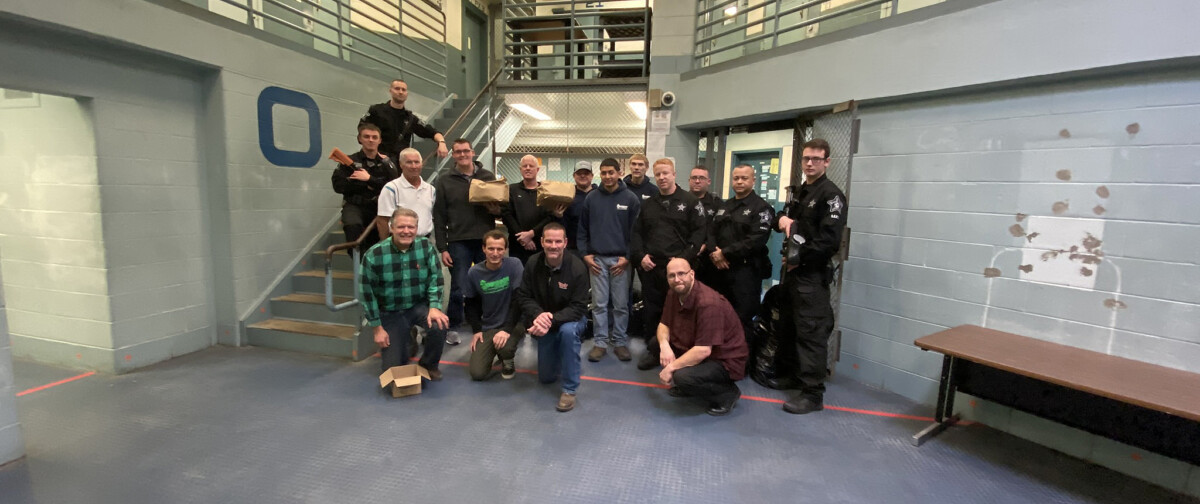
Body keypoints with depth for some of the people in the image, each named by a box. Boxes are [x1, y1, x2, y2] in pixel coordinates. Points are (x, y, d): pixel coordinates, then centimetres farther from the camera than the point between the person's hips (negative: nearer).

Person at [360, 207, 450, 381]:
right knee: (393, 368, -1)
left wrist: (434, 307, -24)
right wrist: (378, 328, -8)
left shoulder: (426, 246, -12)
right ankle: (405, 339, 35)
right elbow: (367, 293, -10)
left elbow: (435, 279, -10)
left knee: (438, 326, -31)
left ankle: (429, 365, 0)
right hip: (390, 312, 0)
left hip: (419, 305, 1)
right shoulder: (374, 255, -16)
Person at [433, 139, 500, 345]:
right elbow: (439, 218, 2)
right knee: (459, 289, 2)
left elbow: (502, 204, 14)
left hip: (486, 241, 2)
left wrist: (497, 210, -11)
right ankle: (451, 328, 19)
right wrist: (442, 248, -4)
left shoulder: (489, 176, 9)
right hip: (459, 243, -1)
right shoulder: (444, 182, 5)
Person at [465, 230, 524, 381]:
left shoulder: (514, 265, -14)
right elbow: (471, 303, 9)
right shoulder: (474, 272, -3)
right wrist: (476, 330, -1)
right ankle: (492, 351, 25)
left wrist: (507, 329, -24)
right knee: (477, 373, -10)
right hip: (487, 327, 3)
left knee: (505, 347, -35)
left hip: (512, 323, -3)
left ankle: (508, 362, 4)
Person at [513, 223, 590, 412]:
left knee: (568, 331, -40)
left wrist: (552, 320, -37)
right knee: (546, 378, 6)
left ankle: (570, 390, -23)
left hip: (569, 319, -3)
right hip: (543, 319, 3)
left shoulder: (577, 267, -24)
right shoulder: (533, 263, -14)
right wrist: (538, 315, -30)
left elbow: (579, 308, -24)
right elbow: (523, 296, -10)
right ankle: (558, 351, 40)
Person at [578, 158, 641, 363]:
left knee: (621, 305, 5)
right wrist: (585, 254, 1)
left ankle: (620, 342, 18)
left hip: (621, 259, -1)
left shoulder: (631, 199, -1)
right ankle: (600, 342, 14)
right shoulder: (591, 198, 5)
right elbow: (582, 229, 8)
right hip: (597, 259, 2)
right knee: (599, 304, 4)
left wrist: (628, 257, -7)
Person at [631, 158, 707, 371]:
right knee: (651, 310, 9)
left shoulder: (690, 201, 1)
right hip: (650, 267, 4)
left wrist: (684, 258, -14)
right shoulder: (647, 204, 14)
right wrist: (641, 256, -2)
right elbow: (637, 232, 13)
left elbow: (699, 232, -5)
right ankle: (653, 351, 23)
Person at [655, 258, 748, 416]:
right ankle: (685, 386, 13)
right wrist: (664, 345, -19)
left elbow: (703, 350, -32)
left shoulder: (708, 303, -30)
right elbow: (664, 324, 4)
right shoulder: (673, 294, -4)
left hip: (724, 361, -8)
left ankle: (728, 393, -3)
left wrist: (670, 368, -25)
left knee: (683, 377, -31)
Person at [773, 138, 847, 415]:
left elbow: (829, 240, -20)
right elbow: (783, 219, 21)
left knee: (811, 332, -7)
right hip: (793, 270, 9)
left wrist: (799, 259, -15)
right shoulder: (797, 192, 16)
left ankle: (813, 394, -1)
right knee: (790, 326, 19)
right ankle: (789, 372, 35)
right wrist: (782, 219, -3)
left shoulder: (831, 195, -10)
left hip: (813, 274, -9)